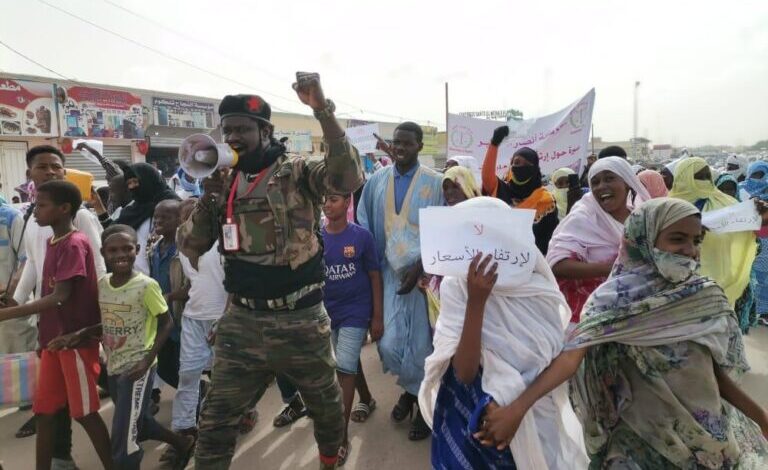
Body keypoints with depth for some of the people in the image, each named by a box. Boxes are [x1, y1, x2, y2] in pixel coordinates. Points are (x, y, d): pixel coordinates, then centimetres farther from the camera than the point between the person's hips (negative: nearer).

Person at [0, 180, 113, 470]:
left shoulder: (75, 244, -16)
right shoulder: (52, 242, 11)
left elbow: (61, 297, -22)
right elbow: (49, 295, 15)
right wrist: (44, 336, 16)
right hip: (53, 339, 8)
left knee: (84, 412, 1)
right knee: (44, 411, 13)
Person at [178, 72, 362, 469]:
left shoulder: (297, 173, -8)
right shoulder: (222, 184, 5)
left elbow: (348, 178, -27)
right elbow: (189, 248, 4)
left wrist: (322, 109, -32)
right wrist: (208, 197, -12)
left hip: (301, 319, -2)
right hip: (242, 321, 3)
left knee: (326, 406, 20)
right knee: (216, 419, 10)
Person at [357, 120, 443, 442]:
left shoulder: (435, 182, -6)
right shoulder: (376, 181, 4)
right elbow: (365, 226, 9)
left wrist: (419, 267, -13)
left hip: (424, 273, -3)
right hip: (389, 273, 3)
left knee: (421, 344, 5)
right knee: (389, 345, 2)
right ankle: (413, 389, 33)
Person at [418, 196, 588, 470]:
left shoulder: (537, 285, -9)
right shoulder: (456, 286, -14)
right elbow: (465, 372, -20)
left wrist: (512, 408, -19)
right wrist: (476, 301, -29)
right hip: (472, 420, -1)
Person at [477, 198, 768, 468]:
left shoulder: (704, 295, -2)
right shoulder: (619, 296, -18)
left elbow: (714, 372, 8)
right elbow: (575, 351, -30)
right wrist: (518, 407, -41)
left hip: (712, 432, 5)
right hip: (645, 436, -5)